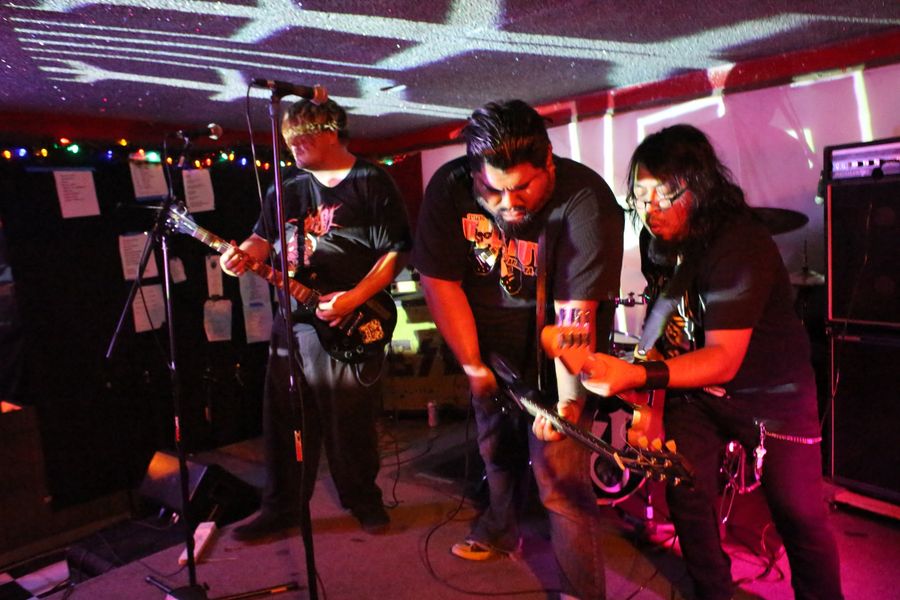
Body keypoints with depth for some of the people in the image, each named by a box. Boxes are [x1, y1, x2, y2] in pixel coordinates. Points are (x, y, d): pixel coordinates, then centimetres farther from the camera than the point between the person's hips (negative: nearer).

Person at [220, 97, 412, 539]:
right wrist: (242, 256, -8)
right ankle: (281, 507, 26)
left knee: (350, 423, 3)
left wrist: (355, 297, -17)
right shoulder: (287, 191, 14)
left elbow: (396, 251, -9)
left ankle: (364, 500, 25)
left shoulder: (371, 183, -4)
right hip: (292, 320, 6)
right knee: (285, 421, 10)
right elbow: (263, 237, 15)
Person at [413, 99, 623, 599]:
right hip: (491, 341, 5)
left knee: (560, 473, -7)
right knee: (496, 448, 21)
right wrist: (472, 365, -11)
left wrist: (568, 398, -39)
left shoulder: (585, 200, -29)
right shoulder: (449, 188, -18)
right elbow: (439, 281, -13)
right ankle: (498, 533, 48)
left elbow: (575, 311, -33)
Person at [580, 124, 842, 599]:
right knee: (685, 499, 2)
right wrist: (643, 386, -3)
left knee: (799, 518, 3)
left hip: (773, 391, -5)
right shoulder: (658, 240, -6)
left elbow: (724, 358, -35)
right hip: (694, 387, 5)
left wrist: (638, 375, -50)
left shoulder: (741, 246, -29)